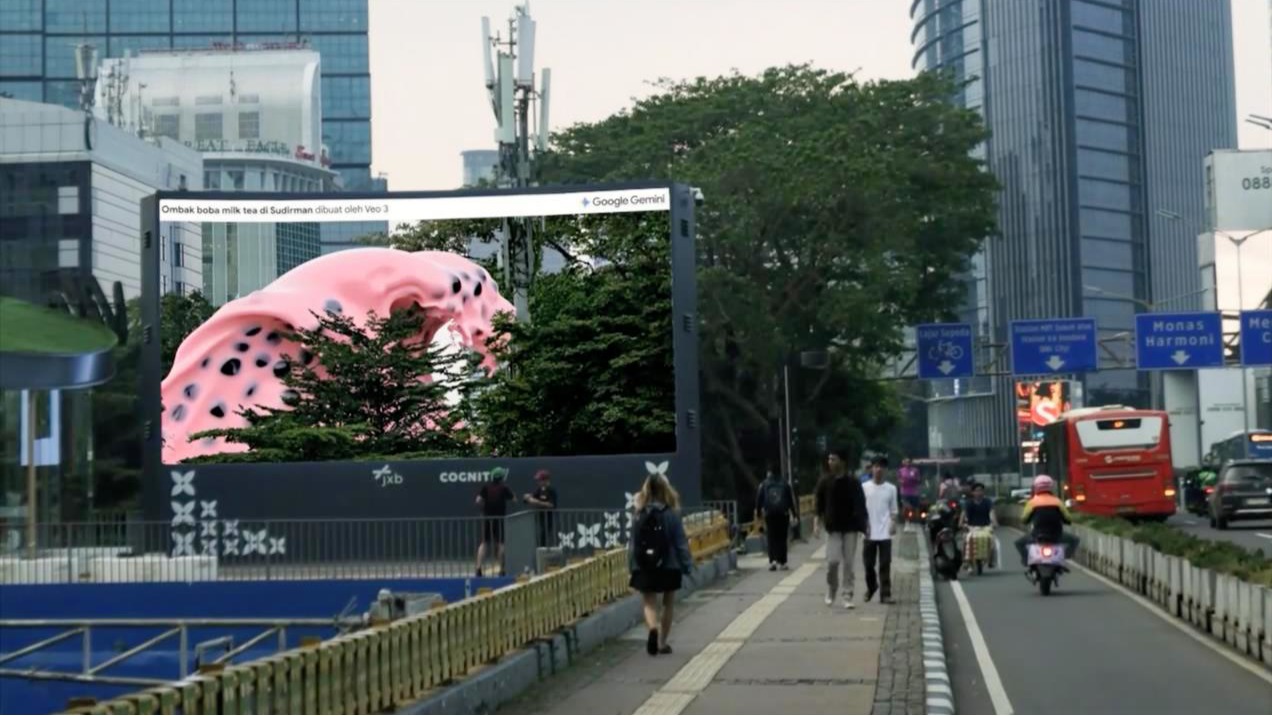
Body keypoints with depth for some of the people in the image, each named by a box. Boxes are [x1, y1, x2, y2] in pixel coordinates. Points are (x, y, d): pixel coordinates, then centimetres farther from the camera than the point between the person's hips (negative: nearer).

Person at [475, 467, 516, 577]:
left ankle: (479, 568, -6)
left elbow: (478, 501, -8)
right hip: (500, 518, -1)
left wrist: (484, 506, 11)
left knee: (483, 543, 4)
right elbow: (514, 499, 1)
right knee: (500, 543, 7)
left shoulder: (486, 487, -1)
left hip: (487, 518, 1)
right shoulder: (504, 488, -4)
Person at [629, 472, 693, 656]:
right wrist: (687, 564, 1)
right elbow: (681, 542, -7)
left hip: (644, 567, 1)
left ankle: (653, 628, -23)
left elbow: (633, 543, -2)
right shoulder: (671, 514, -10)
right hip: (669, 566, -1)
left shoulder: (639, 515, -4)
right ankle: (662, 642, 20)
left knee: (649, 603, 7)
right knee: (669, 604, 16)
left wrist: (632, 565, 6)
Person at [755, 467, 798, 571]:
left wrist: (758, 513, 10)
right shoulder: (785, 484, 8)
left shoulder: (763, 485, 6)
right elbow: (791, 500, 8)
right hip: (783, 514, 0)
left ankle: (772, 560, -10)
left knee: (771, 538, 4)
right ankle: (781, 562, 4)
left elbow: (759, 499, 3)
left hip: (769, 515, 0)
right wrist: (795, 514, 11)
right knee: (782, 538, 4)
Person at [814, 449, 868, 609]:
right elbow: (818, 503, 5)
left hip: (850, 528, -1)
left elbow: (860, 505, 0)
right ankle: (831, 590, 15)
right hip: (833, 528, 1)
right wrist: (817, 521, -6)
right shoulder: (825, 481, 1)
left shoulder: (853, 482, -3)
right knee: (832, 560, -9)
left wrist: (863, 525, -3)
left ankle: (848, 596, 6)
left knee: (848, 563, 0)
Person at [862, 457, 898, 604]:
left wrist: (893, 524, -8)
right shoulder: (865, 487, 2)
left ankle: (885, 594, -3)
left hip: (885, 533, -1)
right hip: (869, 533, 1)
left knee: (885, 565, -3)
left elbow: (893, 510, 7)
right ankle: (871, 586, 32)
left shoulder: (891, 488, 4)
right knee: (869, 564, 8)